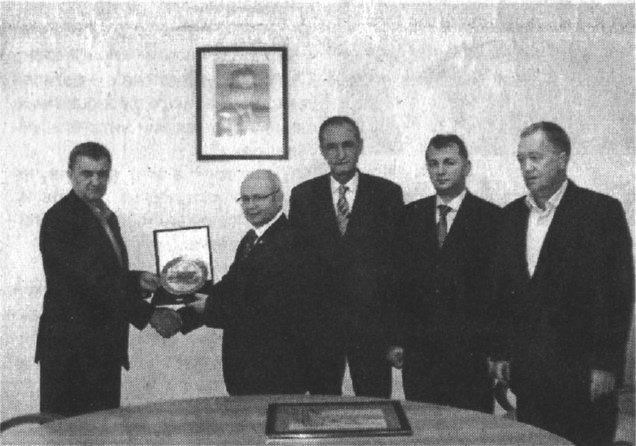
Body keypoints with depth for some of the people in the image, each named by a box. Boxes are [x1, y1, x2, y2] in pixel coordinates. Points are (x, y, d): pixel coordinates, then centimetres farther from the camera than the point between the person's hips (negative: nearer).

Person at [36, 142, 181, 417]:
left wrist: (137, 280, 3)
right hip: (71, 350, -8)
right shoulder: (60, 219, -14)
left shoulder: (106, 217, 14)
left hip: (105, 347, 8)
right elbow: (90, 280, -22)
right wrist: (148, 314, -24)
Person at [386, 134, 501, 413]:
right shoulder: (412, 215, 9)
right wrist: (396, 340, 5)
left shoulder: (491, 218, -2)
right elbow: (400, 280, 9)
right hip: (418, 348, 3)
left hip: (471, 349, -3)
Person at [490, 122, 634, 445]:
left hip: (582, 371, -4)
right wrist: (500, 353, 7)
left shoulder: (602, 210, -6)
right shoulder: (512, 214, 10)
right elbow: (503, 289, 11)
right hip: (527, 368, 5)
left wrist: (606, 364, -12)